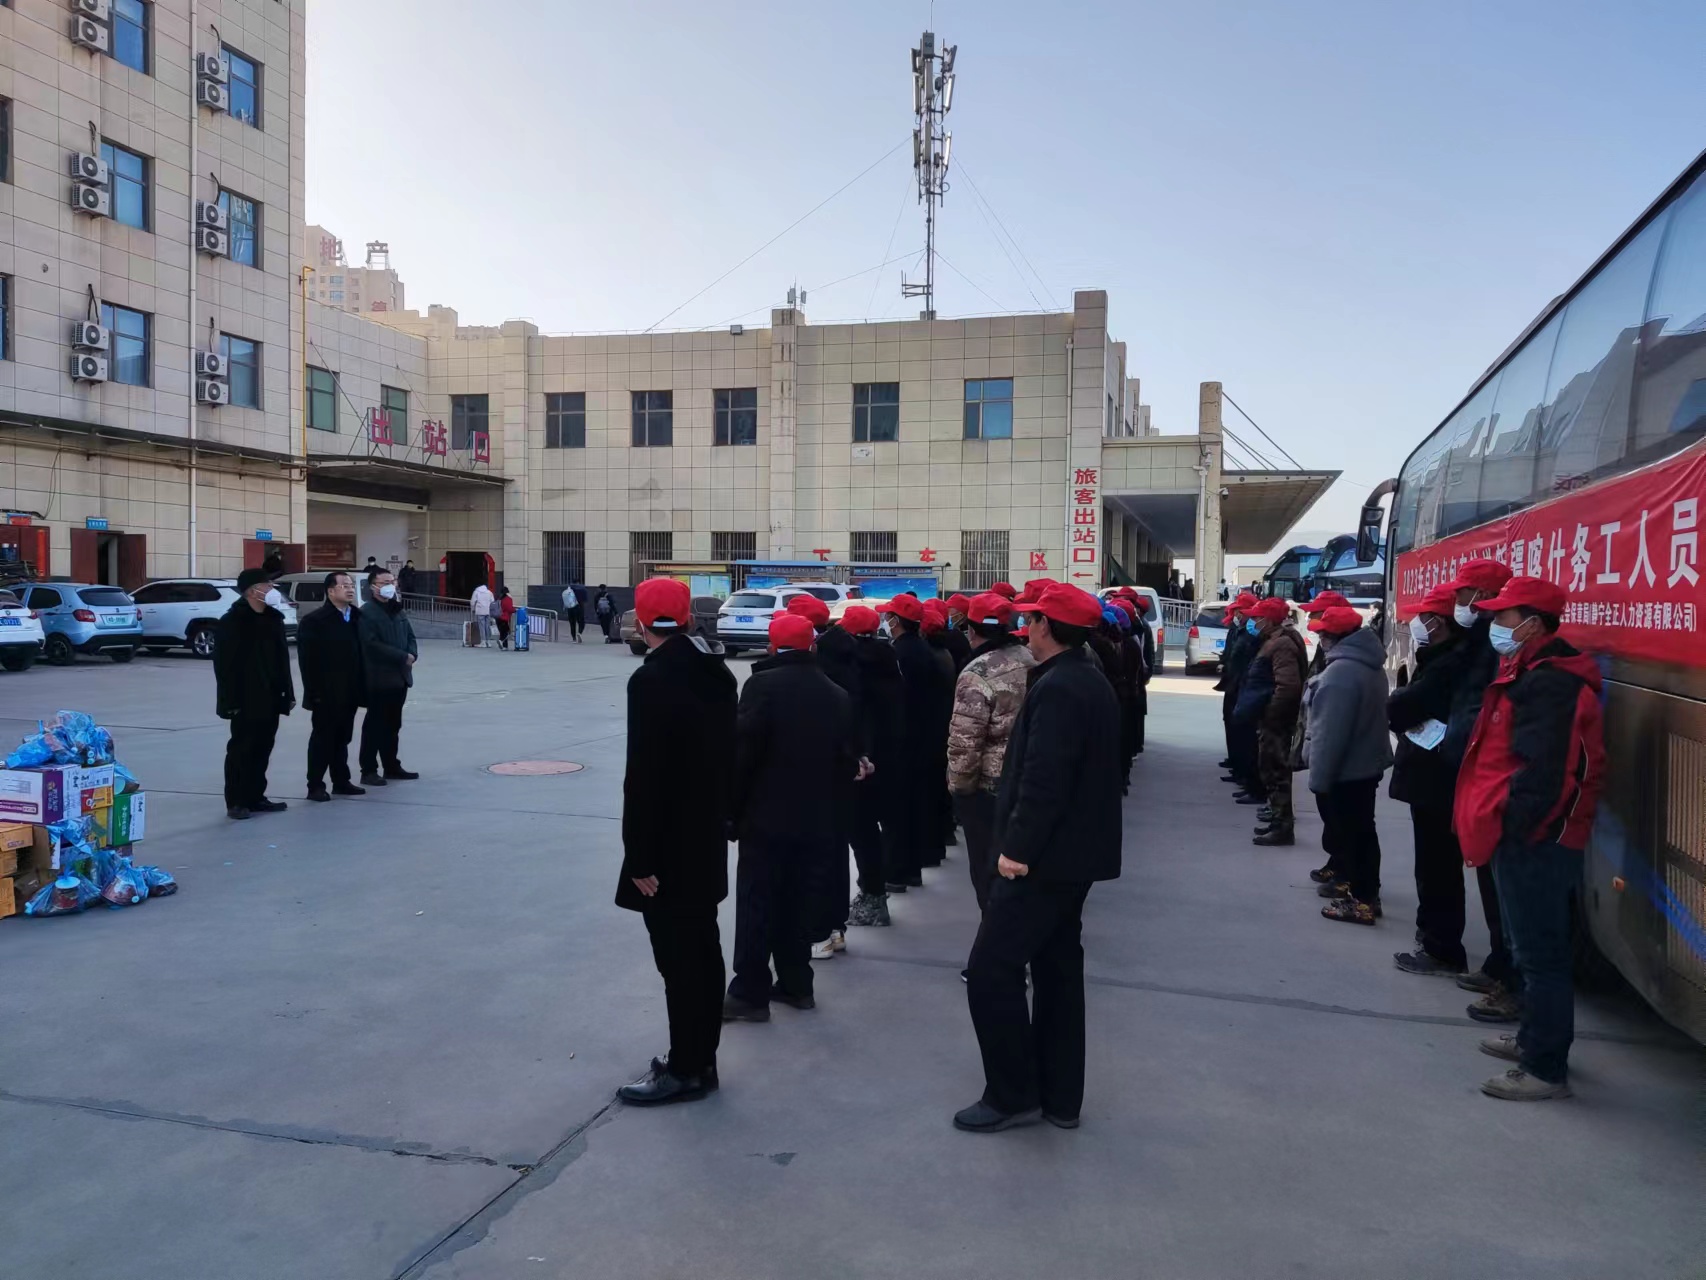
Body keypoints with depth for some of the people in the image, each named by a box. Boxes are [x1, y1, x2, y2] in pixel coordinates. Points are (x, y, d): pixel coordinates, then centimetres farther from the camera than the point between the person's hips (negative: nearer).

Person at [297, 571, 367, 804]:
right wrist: (314, 692, -17)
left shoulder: (356, 618, 11)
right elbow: (307, 661, -13)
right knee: (322, 739, 0)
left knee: (343, 739, 14)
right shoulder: (314, 621, -10)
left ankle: (341, 781, 23)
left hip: (349, 693, 6)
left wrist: (361, 686, 8)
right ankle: (315, 785, 8)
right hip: (327, 694, -6)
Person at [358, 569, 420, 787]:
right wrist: (402, 657, -17)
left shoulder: (399, 610, 16)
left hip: (400, 676, 7)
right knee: (375, 726, -2)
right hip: (379, 678, -7)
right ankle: (369, 771, 5)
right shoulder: (366, 613, -9)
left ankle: (392, 767, 23)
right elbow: (372, 645, -19)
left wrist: (412, 654, -5)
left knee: (393, 725, 14)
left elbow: (410, 636, 17)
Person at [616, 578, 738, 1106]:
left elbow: (644, 776, -22)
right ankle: (700, 1057, 28)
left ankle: (686, 1068, 11)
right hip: (707, 838, 9)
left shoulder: (652, 680, -19)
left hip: (668, 846, -9)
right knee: (702, 948, 16)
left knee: (678, 957, 1)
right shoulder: (717, 672, 6)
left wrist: (640, 858, -18)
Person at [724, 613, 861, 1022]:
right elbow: (846, 759, 9)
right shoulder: (838, 695, 7)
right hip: (817, 819, 5)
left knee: (757, 905, 2)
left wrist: (731, 805, -7)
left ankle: (750, 993, 6)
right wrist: (835, 813, 16)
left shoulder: (763, 684, -9)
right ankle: (796, 984, 22)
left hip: (766, 815, -5)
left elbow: (743, 749, -15)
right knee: (800, 904, 13)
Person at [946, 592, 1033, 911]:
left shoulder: (977, 674, -20)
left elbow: (964, 743, -21)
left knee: (989, 872, 6)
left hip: (989, 787, -7)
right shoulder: (1032, 661, 3)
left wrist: (957, 786, -7)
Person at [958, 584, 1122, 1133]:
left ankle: (1012, 1093, 5)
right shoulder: (1092, 682, 13)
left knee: (992, 970, -4)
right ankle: (1059, 1096, 23)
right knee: (1057, 969, 15)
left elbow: (1043, 779, -26)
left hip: (1045, 856, -10)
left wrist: (1018, 848, -21)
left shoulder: (1056, 688, -19)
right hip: (1073, 851, 10)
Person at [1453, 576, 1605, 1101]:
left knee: (1540, 953, -4)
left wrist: (1502, 827, -18)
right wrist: (1494, 823, 16)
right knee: (1537, 947, 21)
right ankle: (1536, 1038, 34)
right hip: (1532, 835, 11)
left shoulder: (1547, 684, -20)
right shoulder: (1537, 673, 15)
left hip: (1532, 840, -11)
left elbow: (1539, 774, -25)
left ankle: (1546, 1069, 3)